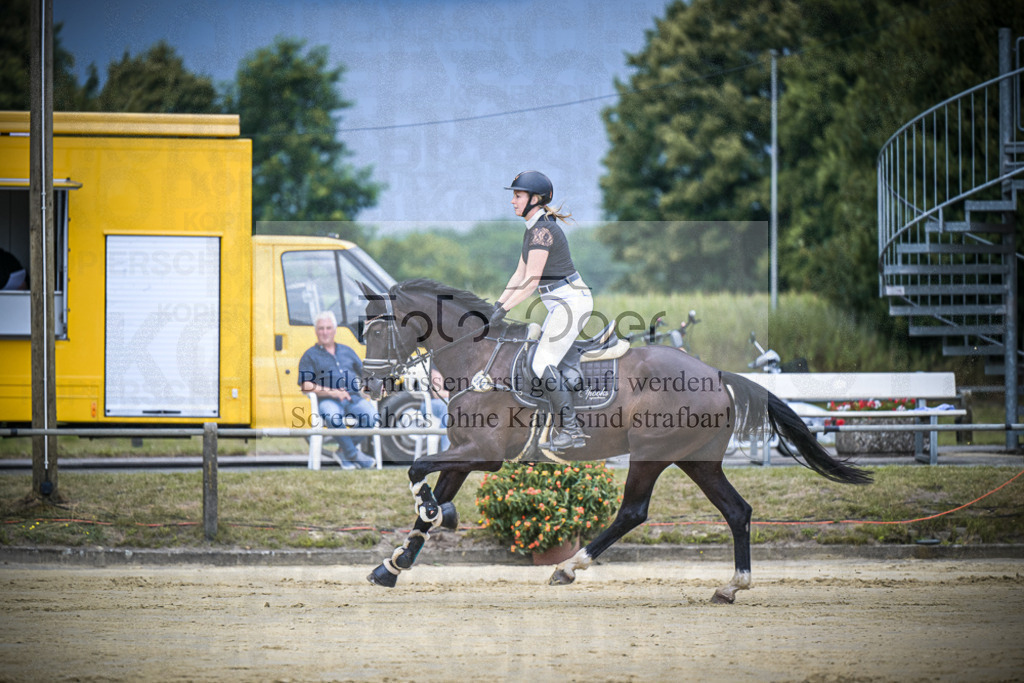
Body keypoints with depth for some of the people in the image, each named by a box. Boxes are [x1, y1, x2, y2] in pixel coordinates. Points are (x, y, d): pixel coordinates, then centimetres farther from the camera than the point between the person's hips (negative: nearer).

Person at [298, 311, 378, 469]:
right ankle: (354, 455, -25)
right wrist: (332, 392, -13)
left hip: (354, 398, 4)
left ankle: (344, 451, -11)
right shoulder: (310, 355, 11)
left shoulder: (346, 351, 25)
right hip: (328, 401, -4)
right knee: (333, 417, -40)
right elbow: (305, 385, -1)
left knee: (372, 416, -28)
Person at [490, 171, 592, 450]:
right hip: (563, 303, 10)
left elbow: (531, 281, -22)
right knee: (542, 365, 9)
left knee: (543, 365, -11)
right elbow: (519, 275, 17)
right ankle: (570, 431, 11)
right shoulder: (533, 229, 13)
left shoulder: (542, 230, -19)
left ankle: (569, 430, -7)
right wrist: (497, 305, 10)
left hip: (570, 302, -10)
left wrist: (504, 310, -18)